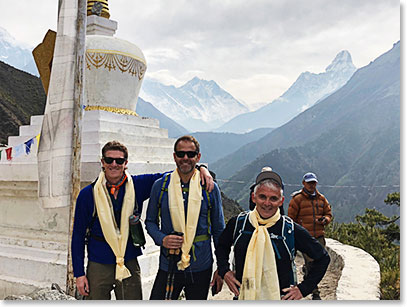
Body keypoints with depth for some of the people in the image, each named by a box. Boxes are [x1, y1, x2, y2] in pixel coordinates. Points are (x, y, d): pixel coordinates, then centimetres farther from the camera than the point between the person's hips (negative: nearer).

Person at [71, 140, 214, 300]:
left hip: (130, 264, 1)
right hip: (98, 267, -1)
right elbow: (78, 236, 2)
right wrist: (79, 273, -1)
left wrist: (201, 169, -12)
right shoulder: (88, 194, -3)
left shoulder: (138, 185, -2)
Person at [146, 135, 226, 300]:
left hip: (201, 268, 0)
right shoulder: (160, 186, -2)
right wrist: (162, 239, -13)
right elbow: (150, 221, 7)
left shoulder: (210, 188, -2)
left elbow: (218, 229, 4)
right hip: (168, 266, 0)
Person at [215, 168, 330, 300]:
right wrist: (224, 271, -1)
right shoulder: (237, 223, -6)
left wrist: (303, 289, -5)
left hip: (281, 298, -1)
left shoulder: (291, 230, -12)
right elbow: (222, 246, 14)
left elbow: (323, 258, -1)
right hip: (243, 296, 2)